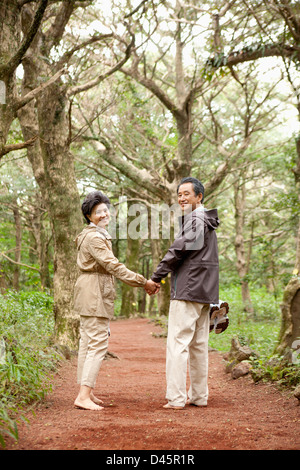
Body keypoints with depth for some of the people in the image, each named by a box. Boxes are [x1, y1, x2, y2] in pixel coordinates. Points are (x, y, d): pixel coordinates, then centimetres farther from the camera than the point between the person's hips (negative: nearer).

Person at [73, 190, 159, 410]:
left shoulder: (99, 235, 19)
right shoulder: (94, 237, -14)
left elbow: (109, 267, 20)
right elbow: (113, 266, -21)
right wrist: (143, 282, -21)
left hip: (92, 293, 11)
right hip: (94, 293, -11)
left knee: (88, 342, 11)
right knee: (98, 343, -13)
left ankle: (86, 392, 17)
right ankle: (84, 396, -16)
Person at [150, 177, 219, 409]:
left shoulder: (195, 219, -11)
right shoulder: (208, 221, 19)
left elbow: (179, 250, -13)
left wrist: (156, 277, -7)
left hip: (188, 291, -10)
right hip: (205, 292, 10)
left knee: (178, 342, -9)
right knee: (199, 344, 12)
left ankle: (176, 397, -10)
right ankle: (199, 395, 17)